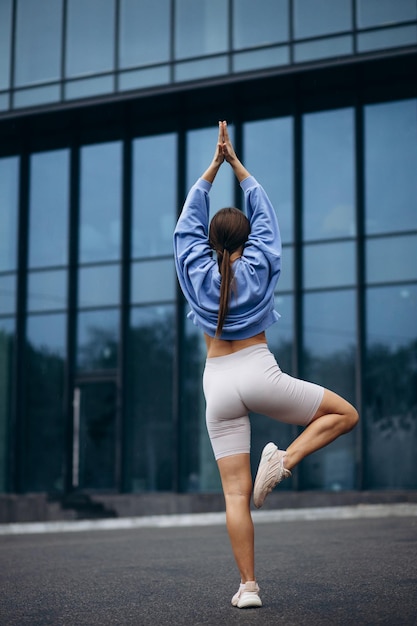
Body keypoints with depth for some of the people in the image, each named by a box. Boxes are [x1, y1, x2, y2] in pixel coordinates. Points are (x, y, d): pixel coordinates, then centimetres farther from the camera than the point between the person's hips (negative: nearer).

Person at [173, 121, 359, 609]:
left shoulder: (197, 270, 5)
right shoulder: (258, 266, 1)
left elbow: (190, 221, 16)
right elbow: (264, 214, 13)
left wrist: (214, 165, 18)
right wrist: (236, 164, 18)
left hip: (218, 385, 3)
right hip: (260, 373, -2)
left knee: (235, 494, 1)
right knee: (344, 414, 12)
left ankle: (248, 586, -4)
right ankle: (284, 460, -9)